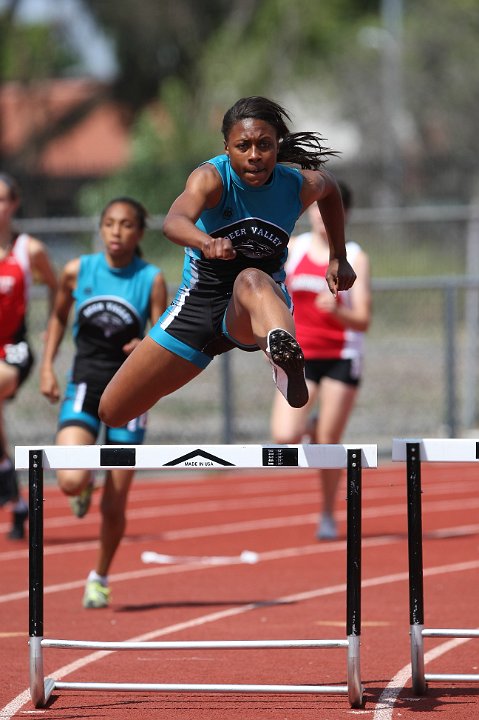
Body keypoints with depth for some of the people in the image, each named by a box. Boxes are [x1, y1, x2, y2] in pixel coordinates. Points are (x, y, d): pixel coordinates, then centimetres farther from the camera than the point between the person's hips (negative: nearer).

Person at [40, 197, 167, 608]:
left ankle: (100, 578, 28)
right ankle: (85, 487, 16)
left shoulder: (152, 280, -6)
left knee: (114, 506, 3)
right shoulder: (77, 271, -1)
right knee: (71, 481, -23)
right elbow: (59, 317, 16)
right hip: (84, 387, 1)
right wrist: (47, 367, 6)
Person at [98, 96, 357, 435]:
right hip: (199, 301, 2)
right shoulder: (211, 177, -21)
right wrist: (206, 241, -67)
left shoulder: (300, 185, -11)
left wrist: (339, 258, 14)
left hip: (256, 309, -2)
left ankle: (288, 363, -79)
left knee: (251, 281, -45)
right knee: (113, 411, 4)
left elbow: (329, 185, 17)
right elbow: (174, 222, -45)